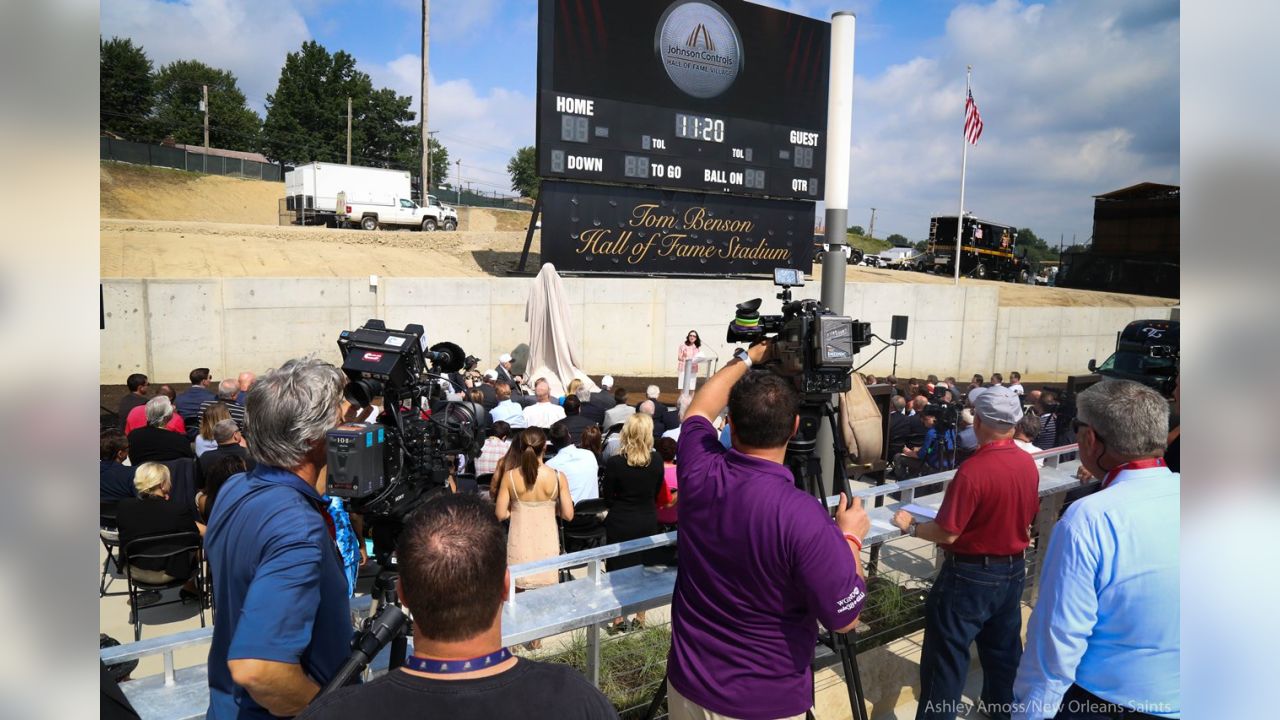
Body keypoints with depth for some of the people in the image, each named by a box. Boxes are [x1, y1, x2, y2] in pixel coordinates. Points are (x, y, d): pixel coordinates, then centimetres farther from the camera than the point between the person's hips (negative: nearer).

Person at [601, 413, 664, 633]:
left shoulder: (614, 463, -19)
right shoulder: (656, 461, -10)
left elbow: (608, 498, -7)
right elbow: (656, 493, 3)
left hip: (620, 524, -3)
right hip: (648, 522, 3)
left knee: (618, 571, 12)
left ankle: (618, 619, 21)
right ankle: (640, 619, 26)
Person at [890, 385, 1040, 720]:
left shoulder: (973, 470, -26)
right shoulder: (1029, 464, -3)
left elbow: (947, 533, -22)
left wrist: (910, 526, -7)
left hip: (971, 575, -8)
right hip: (1013, 570, 8)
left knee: (946, 655, 4)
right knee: (1004, 647, 23)